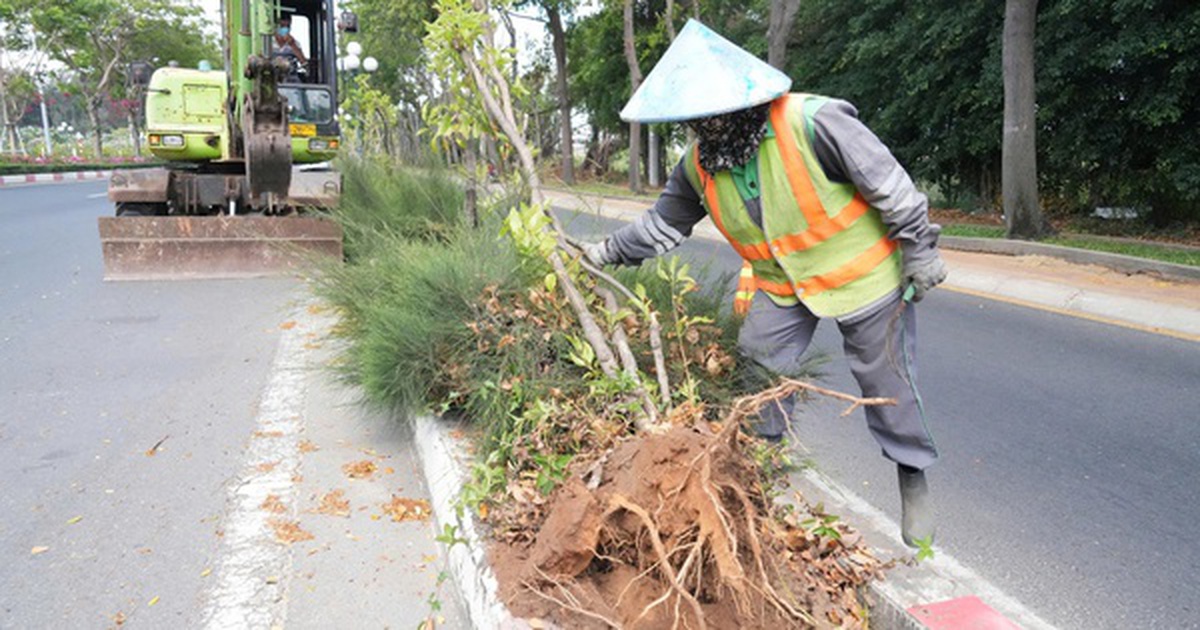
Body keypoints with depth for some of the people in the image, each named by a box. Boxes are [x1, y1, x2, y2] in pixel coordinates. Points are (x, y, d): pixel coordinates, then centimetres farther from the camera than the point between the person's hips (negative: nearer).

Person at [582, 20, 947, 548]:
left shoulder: (814, 124, -31)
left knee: (886, 382, 6)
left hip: (863, 275, -5)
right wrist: (607, 252, 1)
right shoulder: (700, 163, -10)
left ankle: (914, 479, 29)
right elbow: (664, 222, 5)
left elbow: (892, 187, -21)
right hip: (779, 284, 5)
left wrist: (920, 254, -14)